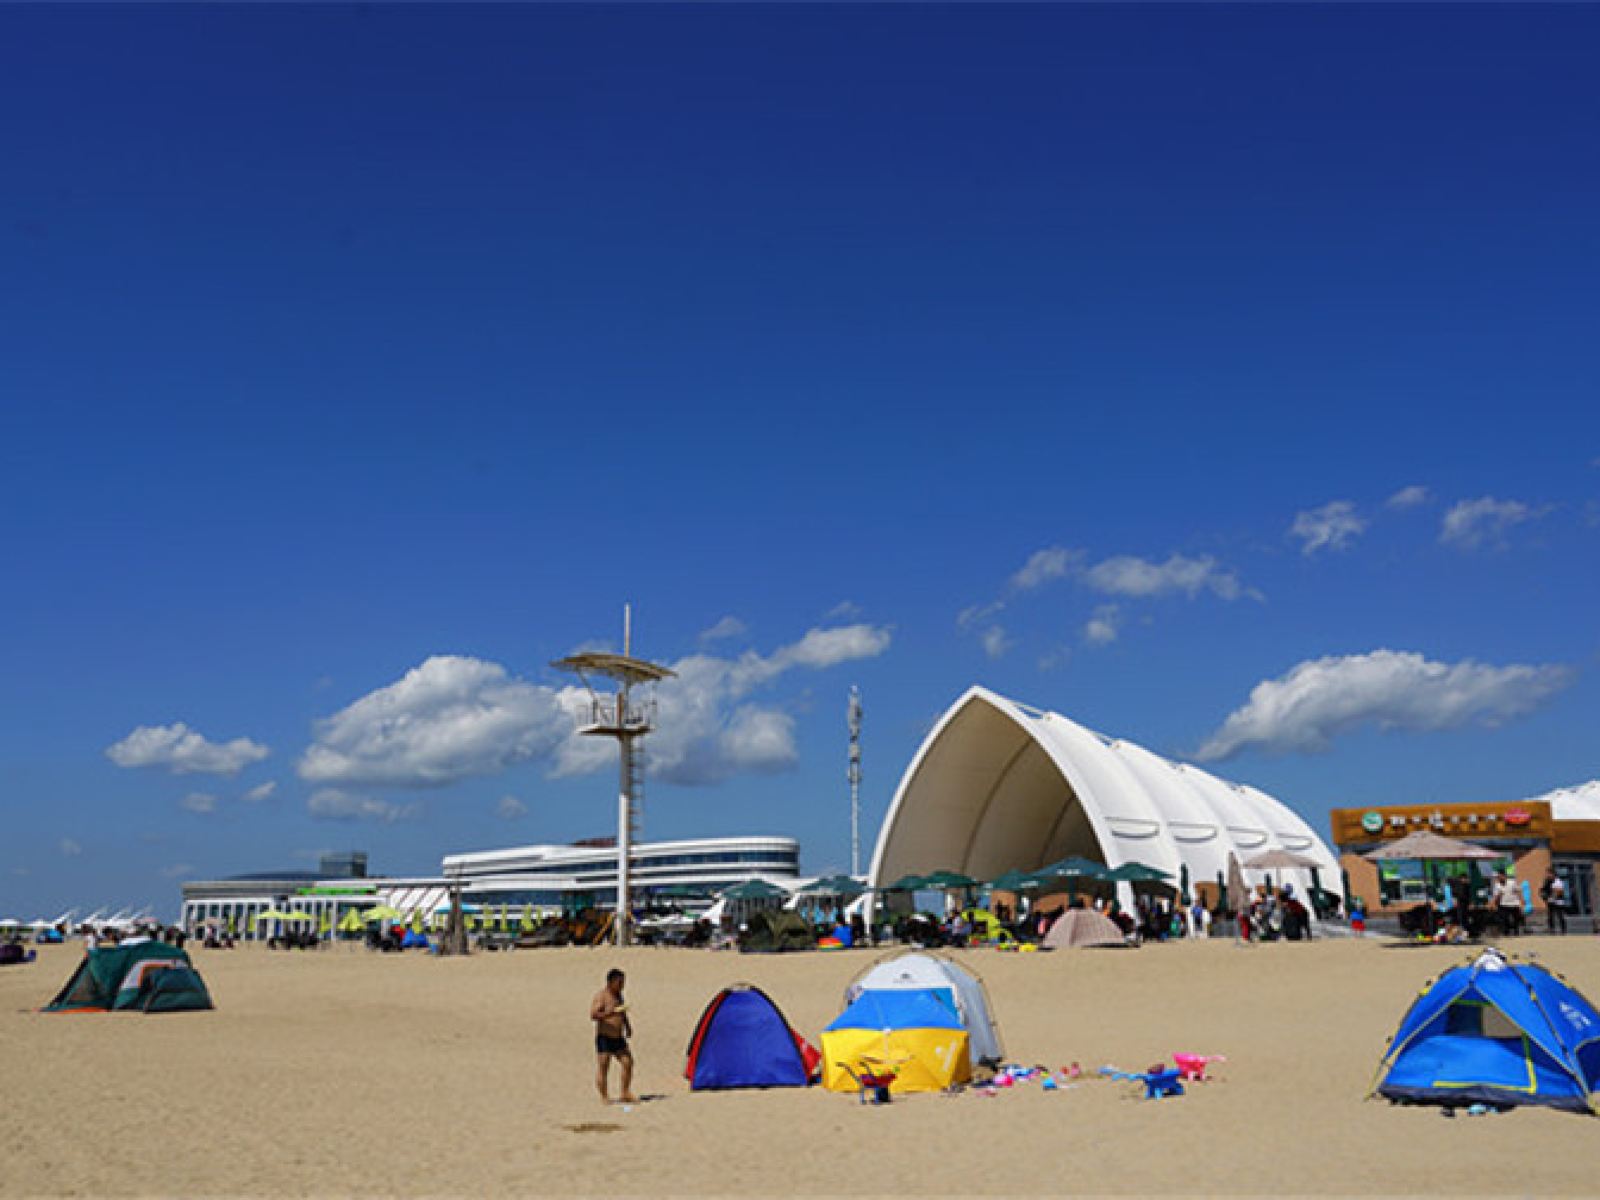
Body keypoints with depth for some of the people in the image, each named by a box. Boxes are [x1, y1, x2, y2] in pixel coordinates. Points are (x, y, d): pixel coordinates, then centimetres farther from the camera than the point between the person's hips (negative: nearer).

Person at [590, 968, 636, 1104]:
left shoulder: (618, 994, 14)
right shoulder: (601, 996, -11)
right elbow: (593, 1015, -22)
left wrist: (628, 1026, 14)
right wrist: (609, 1013, -34)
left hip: (618, 1038, 8)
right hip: (604, 1038, -7)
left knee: (628, 1062, 1)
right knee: (603, 1067, -3)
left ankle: (626, 1094, 9)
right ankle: (605, 1097, 5)